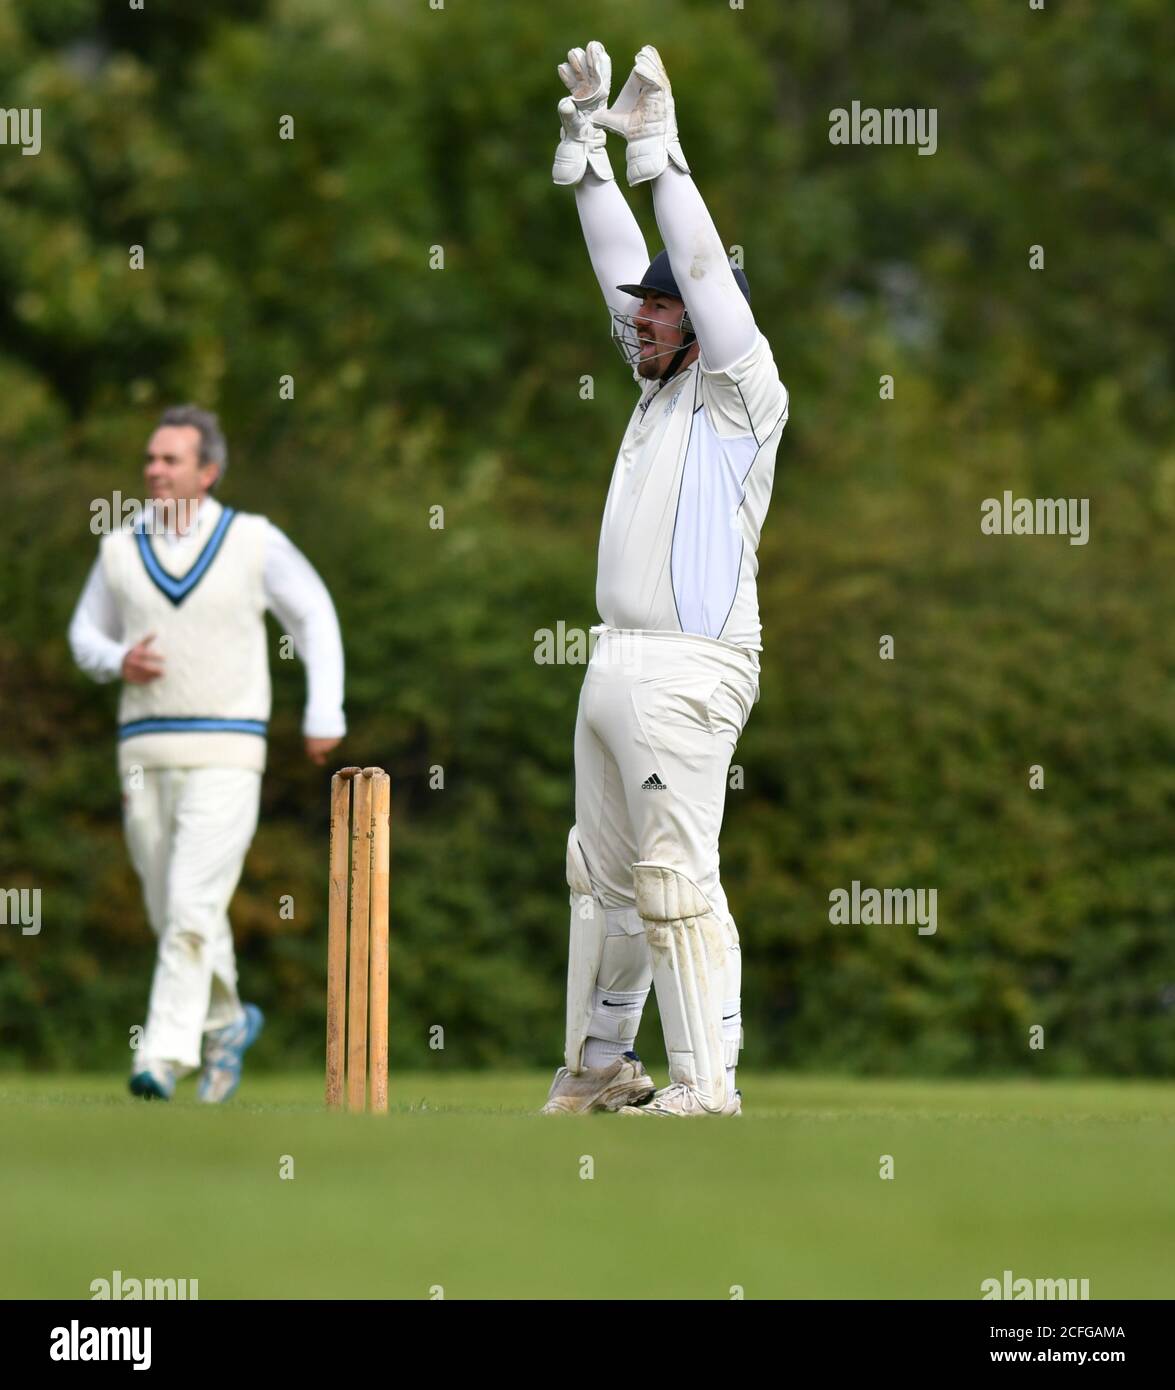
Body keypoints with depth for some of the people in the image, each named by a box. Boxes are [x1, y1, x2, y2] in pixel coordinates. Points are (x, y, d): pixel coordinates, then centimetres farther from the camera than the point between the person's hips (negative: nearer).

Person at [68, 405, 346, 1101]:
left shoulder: (254, 541, -3)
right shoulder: (121, 549, 5)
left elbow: (314, 615, 8)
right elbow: (86, 636, 17)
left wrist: (326, 715, 2)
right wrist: (119, 662, -7)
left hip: (225, 756, -4)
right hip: (147, 753, 4)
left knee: (192, 906, -16)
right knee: (173, 911, 12)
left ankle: (165, 1059, -16)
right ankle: (227, 1024, 36)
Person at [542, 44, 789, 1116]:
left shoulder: (742, 390, -6)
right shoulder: (661, 385, 16)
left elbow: (705, 271, -15)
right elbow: (625, 261, 19)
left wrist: (660, 151, -14)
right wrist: (587, 143, 15)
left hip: (688, 669, -9)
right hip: (616, 663, 9)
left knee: (676, 876, -12)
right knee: (603, 874, 13)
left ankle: (708, 1079, -11)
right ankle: (600, 1066, 20)